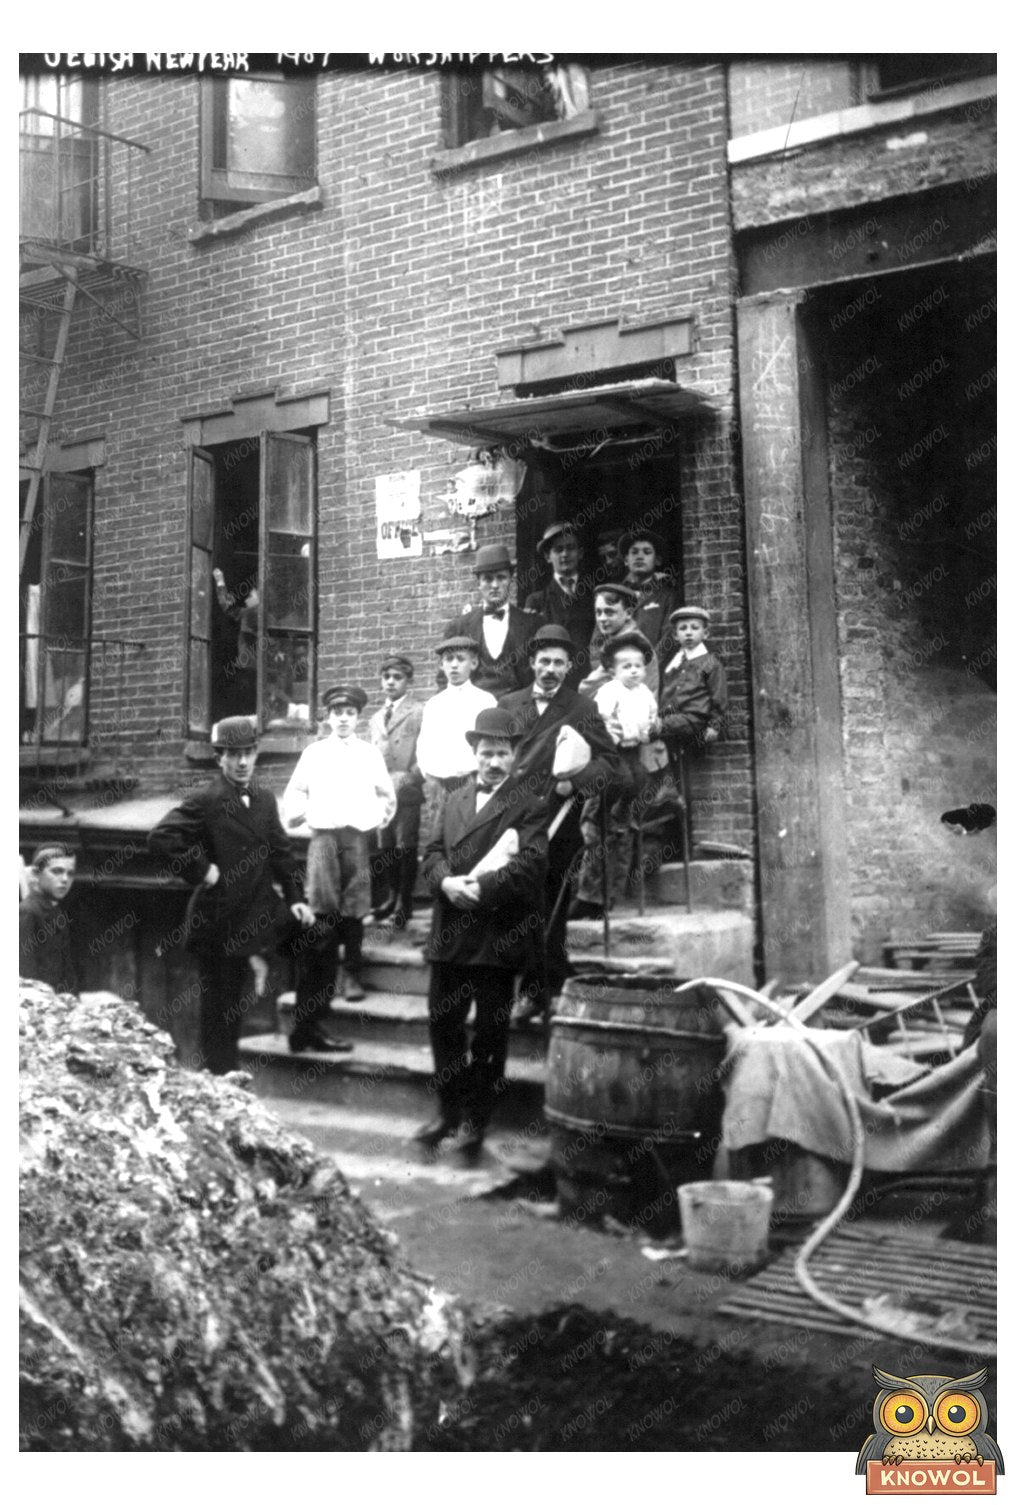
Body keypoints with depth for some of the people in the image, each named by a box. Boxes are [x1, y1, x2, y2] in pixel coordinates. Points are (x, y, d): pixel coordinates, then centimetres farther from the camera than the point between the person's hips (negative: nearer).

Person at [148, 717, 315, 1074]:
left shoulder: (264, 800, 8)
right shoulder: (206, 800, -13)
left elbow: (281, 851, 12)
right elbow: (160, 838, -23)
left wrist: (295, 898, 2)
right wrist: (201, 871, -20)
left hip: (260, 911, 6)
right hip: (220, 916, -6)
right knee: (219, 1004, 4)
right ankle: (219, 1075, 19)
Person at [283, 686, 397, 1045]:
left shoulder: (370, 753, 11)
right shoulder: (313, 752, 11)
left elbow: (386, 794, 18)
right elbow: (295, 791, 16)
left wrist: (381, 817, 4)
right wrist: (294, 816, 1)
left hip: (357, 836, 1)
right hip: (323, 835, -1)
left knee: (353, 909, -1)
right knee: (323, 911, -7)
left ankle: (352, 973, 12)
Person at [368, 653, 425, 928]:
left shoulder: (419, 713, -2)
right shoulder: (376, 718, 19)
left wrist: (407, 779, -14)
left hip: (406, 793, -6)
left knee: (405, 849, -3)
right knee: (383, 849, 8)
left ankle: (404, 903, 5)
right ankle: (389, 897, 20)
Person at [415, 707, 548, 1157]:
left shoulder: (527, 808, -5)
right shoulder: (454, 800, 15)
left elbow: (530, 866, -16)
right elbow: (432, 852, 10)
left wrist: (480, 888, -21)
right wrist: (446, 882, -10)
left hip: (498, 937, -5)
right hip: (450, 933, 5)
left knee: (490, 1032, 5)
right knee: (442, 1022, 11)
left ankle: (476, 1119, 18)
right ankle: (448, 1111, 27)